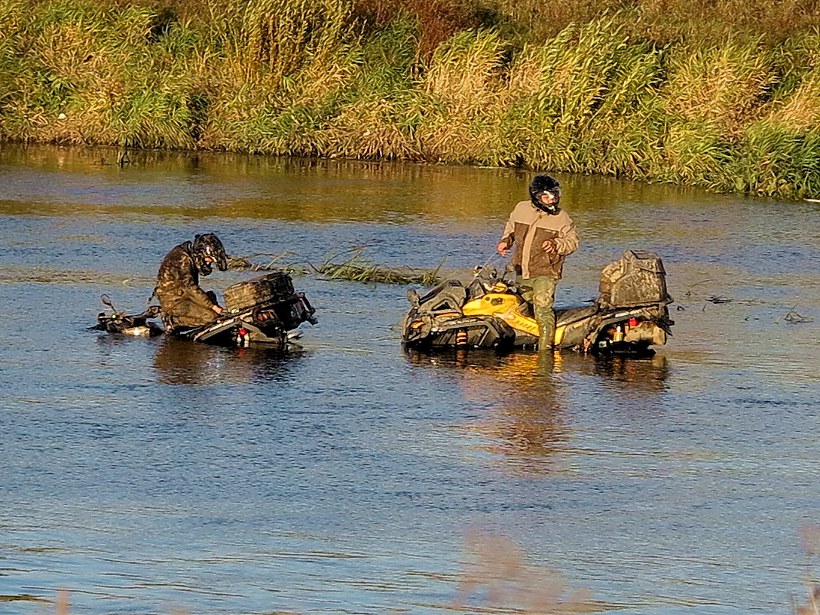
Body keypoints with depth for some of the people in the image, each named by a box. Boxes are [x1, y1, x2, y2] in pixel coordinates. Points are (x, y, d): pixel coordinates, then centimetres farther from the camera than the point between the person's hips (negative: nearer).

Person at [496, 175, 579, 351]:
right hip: (522, 271, 5)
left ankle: (545, 346, -18)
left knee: (542, 309, -18)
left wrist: (556, 244, -20)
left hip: (545, 272, -5)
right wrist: (505, 241, 5)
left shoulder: (562, 218, -6)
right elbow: (511, 227, 22)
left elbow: (572, 242, -2)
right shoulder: (521, 209, 3)